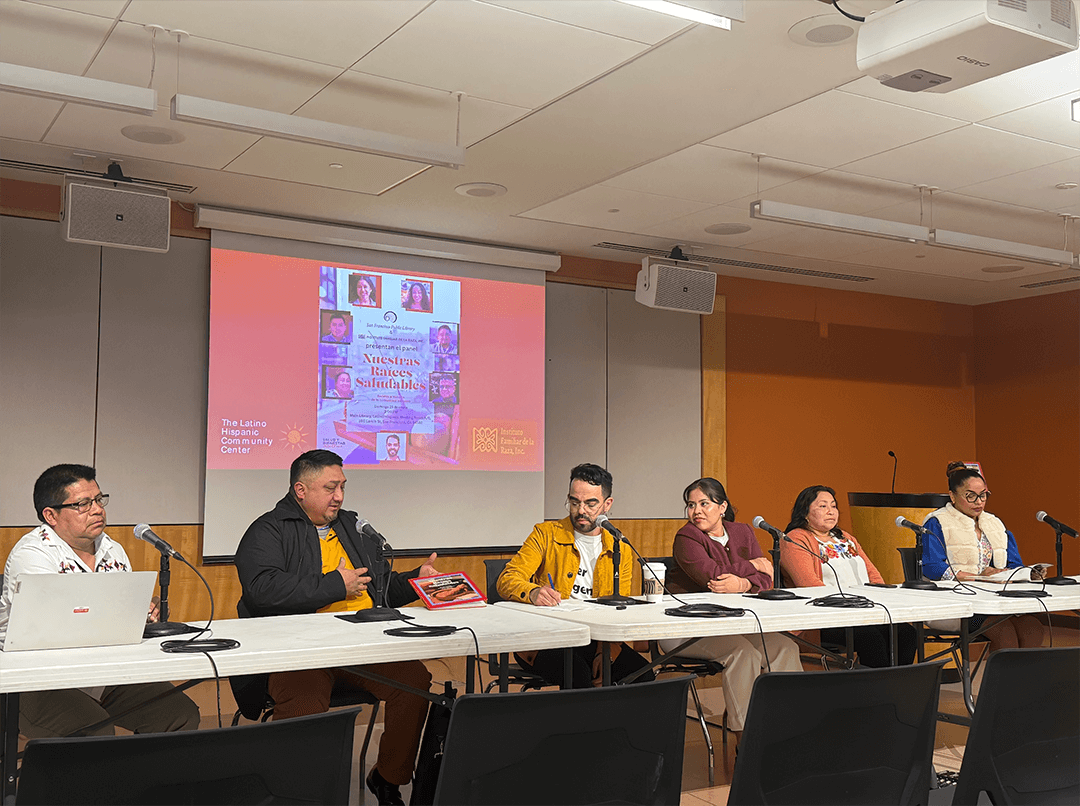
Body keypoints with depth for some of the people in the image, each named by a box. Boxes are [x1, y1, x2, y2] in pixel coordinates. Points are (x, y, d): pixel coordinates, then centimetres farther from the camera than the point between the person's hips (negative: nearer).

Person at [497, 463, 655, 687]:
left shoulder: (621, 551, 12)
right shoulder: (546, 534, 4)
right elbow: (506, 580, -6)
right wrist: (533, 592, -30)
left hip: (595, 640, 4)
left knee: (643, 674, -22)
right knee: (578, 674, -33)